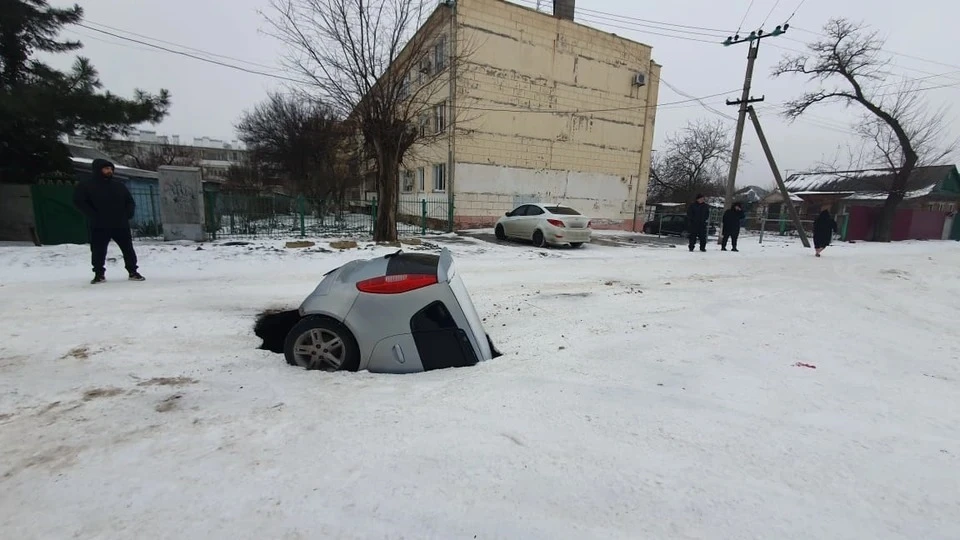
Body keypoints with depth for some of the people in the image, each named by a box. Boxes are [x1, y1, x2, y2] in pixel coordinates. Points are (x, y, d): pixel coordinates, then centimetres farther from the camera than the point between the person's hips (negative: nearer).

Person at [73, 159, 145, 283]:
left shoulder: (119, 185, 12)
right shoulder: (87, 186, 1)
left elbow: (130, 201, 17)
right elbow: (79, 202, -3)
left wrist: (129, 212, -1)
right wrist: (93, 215, -13)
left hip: (121, 224, 3)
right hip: (99, 226, -2)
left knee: (128, 249, 4)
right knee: (98, 251, 1)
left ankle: (133, 272, 12)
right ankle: (99, 274, 14)